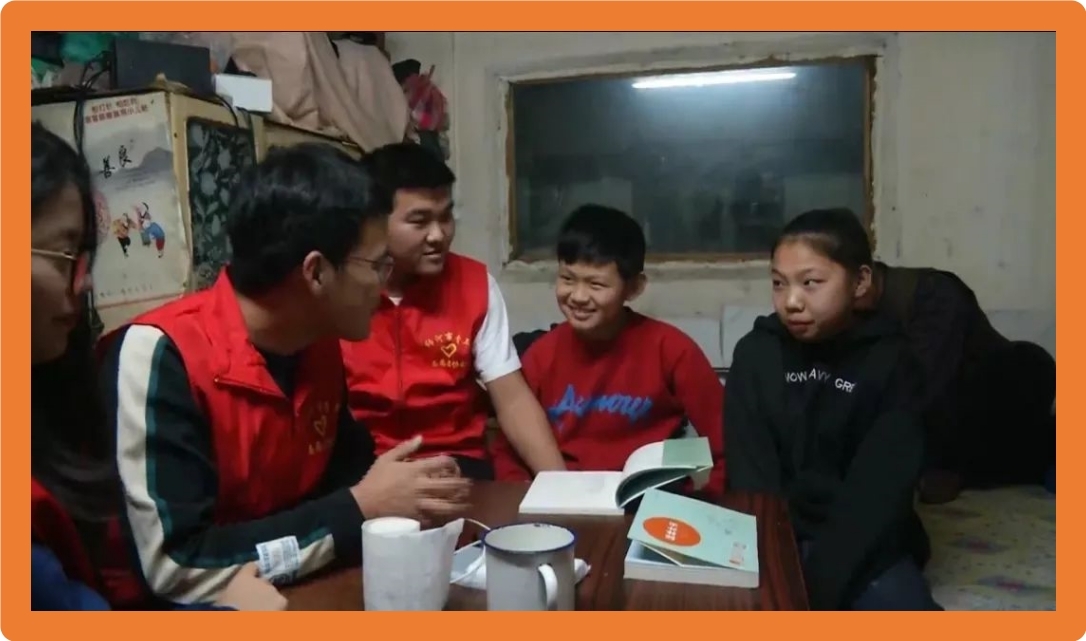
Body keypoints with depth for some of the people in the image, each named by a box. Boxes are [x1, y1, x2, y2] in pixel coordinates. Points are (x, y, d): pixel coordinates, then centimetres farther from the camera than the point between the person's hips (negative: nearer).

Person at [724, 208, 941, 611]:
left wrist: (820, 581, -24)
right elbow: (751, 478, -6)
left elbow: (880, 489, -12)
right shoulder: (756, 354, -1)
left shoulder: (889, 361, -5)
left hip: (862, 542, 0)